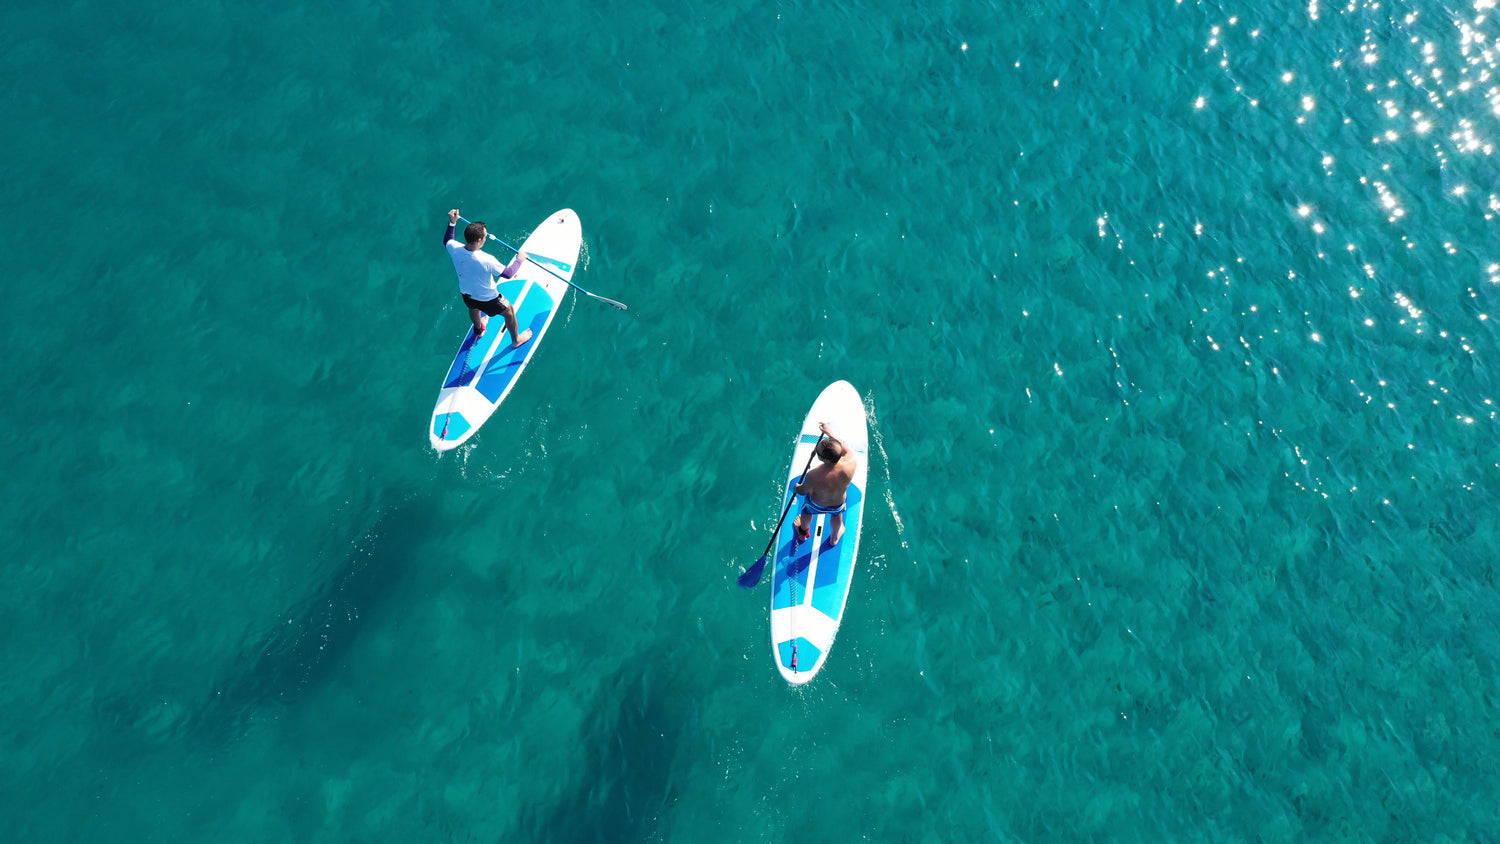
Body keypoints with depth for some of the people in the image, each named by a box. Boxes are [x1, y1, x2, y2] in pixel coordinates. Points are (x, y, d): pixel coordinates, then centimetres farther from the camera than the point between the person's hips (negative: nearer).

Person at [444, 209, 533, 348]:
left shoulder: (454, 249, -25)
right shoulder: (487, 260, -41)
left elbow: (447, 241, 1)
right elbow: (508, 274, -26)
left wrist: (452, 223, 2)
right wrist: (519, 259, -12)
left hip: (466, 294, 6)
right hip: (488, 299, -6)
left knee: (474, 308, 40)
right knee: (509, 311, 23)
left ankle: (478, 329, 71)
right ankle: (516, 340, 46)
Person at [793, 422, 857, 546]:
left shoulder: (813, 476, -43)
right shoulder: (851, 464, -38)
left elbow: (803, 491, -19)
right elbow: (846, 450, -13)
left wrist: (797, 488, 5)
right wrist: (829, 432, -5)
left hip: (817, 505, -2)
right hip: (839, 505, 2)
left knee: (807, 512, 35)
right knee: (837, 515, 38)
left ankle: (803, 533, 67)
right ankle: (835, 538, 68)